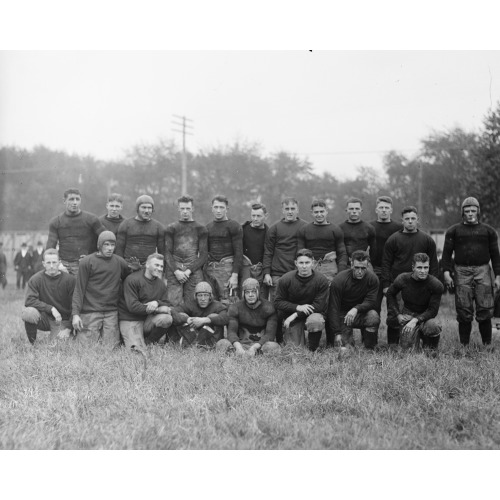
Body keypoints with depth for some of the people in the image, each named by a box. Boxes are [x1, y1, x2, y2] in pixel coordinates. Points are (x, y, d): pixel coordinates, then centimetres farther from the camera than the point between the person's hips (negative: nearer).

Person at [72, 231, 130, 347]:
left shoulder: (120, 262, 10)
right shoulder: (86, 262, -1)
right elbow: (79, 289, -3)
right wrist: (75, 313, -8)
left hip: (111, 312, 3)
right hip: (90, 312, -3)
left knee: (111, 346, -5)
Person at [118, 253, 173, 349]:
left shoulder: (160, 284, 8)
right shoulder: (132, 280, -12)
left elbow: (166, 304, 8)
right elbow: (132, 306, -20)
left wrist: (157, 303, -18)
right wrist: (158, 310, -19)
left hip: (148, 320, 5)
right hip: (130, 320, -5)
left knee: (167, 319, -23)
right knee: (139, 349, -20)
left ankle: (149, 342, 0)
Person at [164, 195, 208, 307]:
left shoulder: (200, 229, 11)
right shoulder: (171, 229, 13)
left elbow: (204, 254, 5)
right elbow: (167, 253, 6)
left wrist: (189, 270, -7)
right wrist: (176, 271, -8)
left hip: (194, 271, 0)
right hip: (174, 271, 0)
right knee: (173, 304, -10)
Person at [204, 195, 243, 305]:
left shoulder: (234, 226, 0)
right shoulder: (207, 227, 17)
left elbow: (238, 252, -5)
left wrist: (235, 275, -13)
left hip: (226, 266, -5)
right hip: (209, 267, 5)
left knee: (227, 304, -11)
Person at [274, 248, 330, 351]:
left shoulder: (322, 281, -16)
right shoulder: (285, 279, -12)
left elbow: (319, 306, -16)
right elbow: (278, 302, -7)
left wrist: (296, 315, -20)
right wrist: (298, 307, -22)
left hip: (313, 312, -1)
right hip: (291, 313, 1)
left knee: (315, 321, -37)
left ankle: (313, 349, -8)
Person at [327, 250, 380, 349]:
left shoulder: (372, 278, -11)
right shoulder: (339, 280, -18)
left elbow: (371, 302, -15)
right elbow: (333, 308, -17)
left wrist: (356, 309, -37)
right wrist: (336, 333, -24)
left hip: (361, 312, 2)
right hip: (343, 314, -2)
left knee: (373, 317, -32)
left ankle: (369, 349, -10)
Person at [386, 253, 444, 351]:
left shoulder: (436, 285, -16)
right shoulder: (402, 279, -10)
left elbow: (433, 310, -13)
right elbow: (390, 294, 10)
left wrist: (416, 320, -26)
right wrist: (398, 315, 1)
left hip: (425, 316, -1)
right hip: (407, 315, 1)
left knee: (433, 327, -36)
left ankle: (430, 350, -4)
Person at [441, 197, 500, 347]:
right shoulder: (453, 231, 11)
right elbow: (446, 253, 7)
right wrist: (447, 272, -5)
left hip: (483, 271, 0)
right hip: (462, 272, 0)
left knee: (485, 310, -5)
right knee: (464, 312, -2)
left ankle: (487, 344, 2)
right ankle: (464, 344, 5)